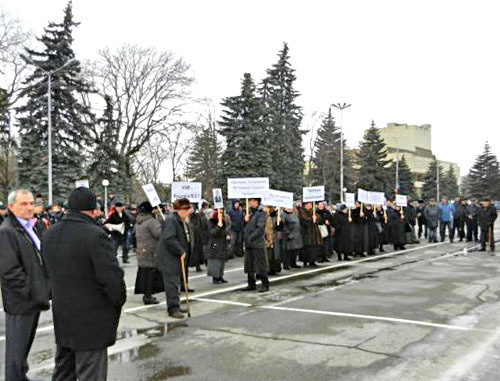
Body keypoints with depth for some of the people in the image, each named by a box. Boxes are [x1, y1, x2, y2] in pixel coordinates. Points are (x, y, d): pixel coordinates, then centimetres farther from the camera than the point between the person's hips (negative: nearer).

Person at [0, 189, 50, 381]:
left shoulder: (30, 228, 14)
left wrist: (42, 290, 14)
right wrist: (31, 292, -18)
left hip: (34, 299, 9)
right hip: (20, 302, -9)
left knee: (26, 343, 21)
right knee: (17, 347, 4)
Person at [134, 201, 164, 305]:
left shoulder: (138, 221, 11)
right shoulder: (151, 221, -17)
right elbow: (160, 233, -24)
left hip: (141, 251, 9)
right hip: (151, 253, -9)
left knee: (144, 273, 14)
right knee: (151, 274, -2)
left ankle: (146, 295, 23)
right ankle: (148, 297, 0)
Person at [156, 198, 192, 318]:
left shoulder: (182, 221, 13)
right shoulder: (171, 220, -19)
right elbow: (168, 238, -29)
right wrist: (181, 251, -23)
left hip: (176, 257, 10)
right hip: (169, 258, -10)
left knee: (176, 283, 17)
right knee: (172, 284, -6)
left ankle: (175, 306, 27)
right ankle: (173, 308, 1)